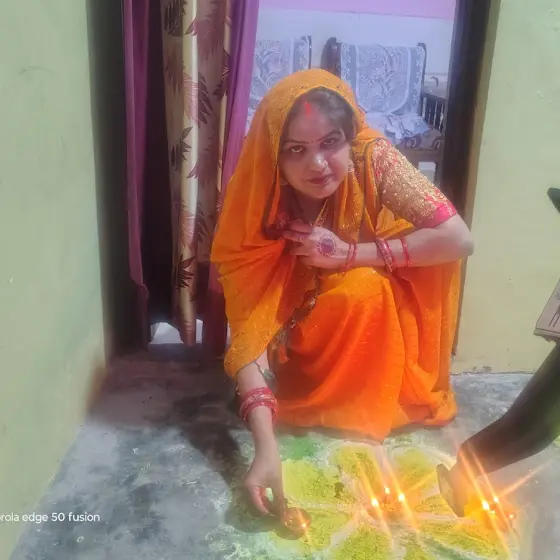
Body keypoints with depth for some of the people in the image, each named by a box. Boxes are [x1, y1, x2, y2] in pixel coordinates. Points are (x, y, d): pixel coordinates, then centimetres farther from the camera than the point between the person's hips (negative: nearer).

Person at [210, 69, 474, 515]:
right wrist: (266, 446, -42)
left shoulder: (373, 160, -27)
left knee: (362, 287, -29)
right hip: (302, 326, -1)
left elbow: (459, 240, -30)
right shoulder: (262, 204, -28)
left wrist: (347, 255, -34)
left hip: (378, 318, 2)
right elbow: (248, 325, -32)